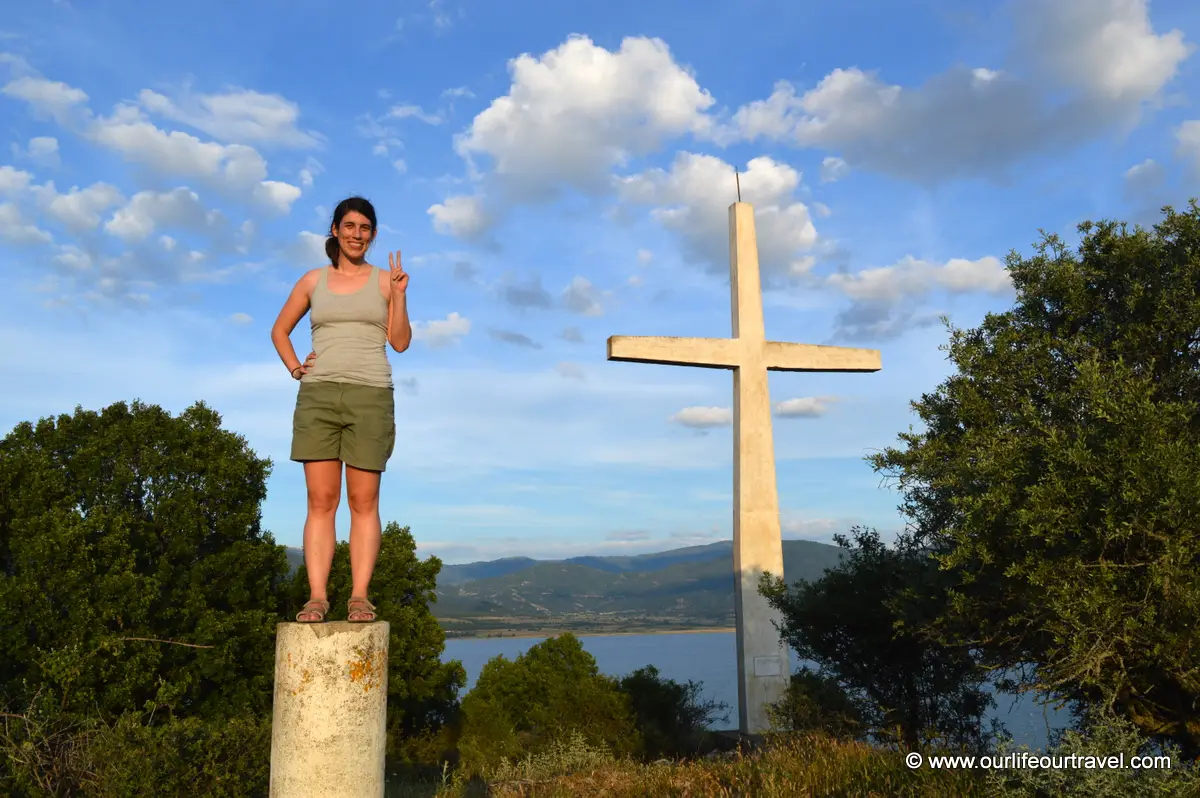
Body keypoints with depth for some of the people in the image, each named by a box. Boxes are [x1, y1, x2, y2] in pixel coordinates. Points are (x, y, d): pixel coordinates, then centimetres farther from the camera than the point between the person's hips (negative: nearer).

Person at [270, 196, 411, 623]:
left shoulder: (384, 280, 10)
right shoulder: (313, 280, 14)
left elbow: (400, 341, 5)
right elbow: (279, 330, 23)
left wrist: (399, 294, -6)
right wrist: (293, 367, 8)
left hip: (370, 396, -1)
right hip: (318, 396, 2)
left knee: (363, 501, -3)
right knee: (320, 500, -2)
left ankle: (359, 596, -1)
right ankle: (317, 596, -1)